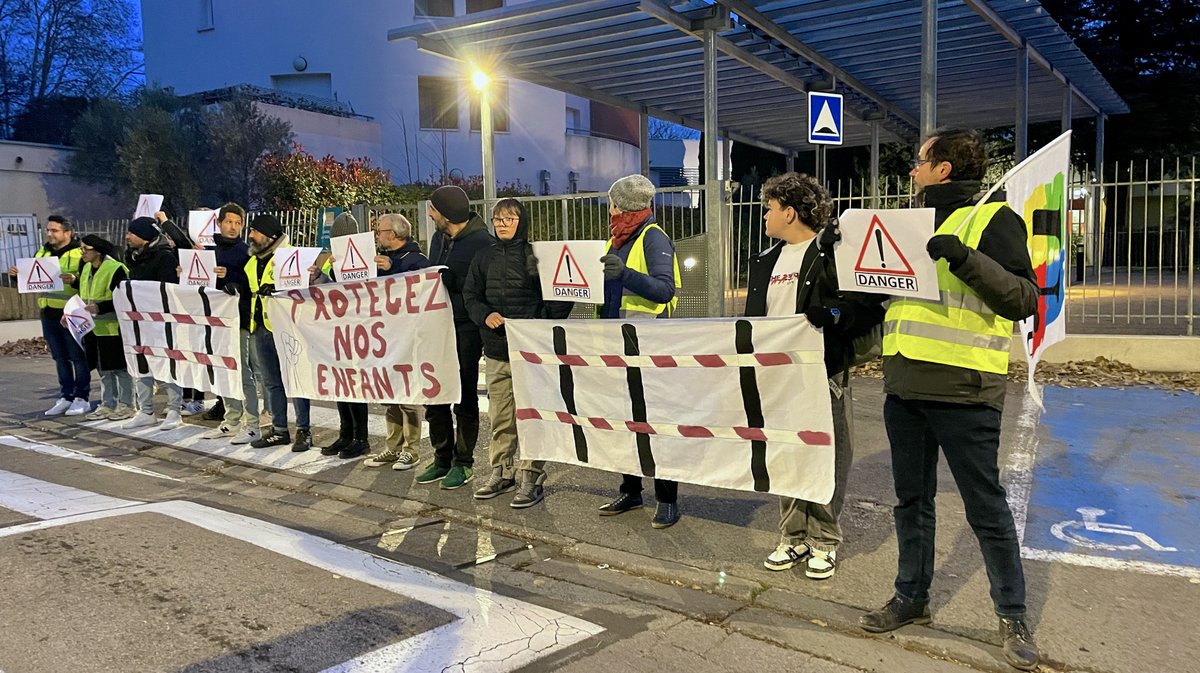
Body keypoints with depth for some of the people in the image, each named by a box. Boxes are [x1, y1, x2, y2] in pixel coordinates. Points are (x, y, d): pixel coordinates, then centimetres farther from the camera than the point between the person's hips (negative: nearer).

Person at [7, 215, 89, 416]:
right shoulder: (41, 253, 14)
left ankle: (82, 398, 7)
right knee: (60, 358, 13)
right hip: (49, 314, 7)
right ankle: (66, 397, 21)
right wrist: (18, 274, 3)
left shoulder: (80, 253, -7)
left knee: (78, 357, 0)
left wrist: (74, 279, -30)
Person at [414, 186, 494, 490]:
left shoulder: (481, 242, -12)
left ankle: (464, 463, 15)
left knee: (465, 399, 4)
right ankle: (442, 459, 23)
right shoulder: (438, 238, 12)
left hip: (466, 331, -7)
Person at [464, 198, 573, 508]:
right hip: (496, 350, 5)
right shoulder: (484, 258, 11)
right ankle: (500, 472, 25)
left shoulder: (537, 256, -3)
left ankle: (532, 478, 7)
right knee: (500, 417, 13)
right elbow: (470, 295, 14)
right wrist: (485, 315, -5)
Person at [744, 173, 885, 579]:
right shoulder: (767, 260, 16)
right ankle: (793, 537, 24)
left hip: (824, 373, -7)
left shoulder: (834, 252, -7)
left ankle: (824, 541, 16)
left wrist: (836, 314, -28)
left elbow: (872, 305, -12)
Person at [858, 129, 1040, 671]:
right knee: (911, 500, 16)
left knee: (985, 508, 4)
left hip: (963, 390, -7)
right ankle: (911, 597, 30)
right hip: (904, 387, 7)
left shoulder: (993, 219, -5)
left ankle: (1013, 616, 20)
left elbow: (1023, 299, -15)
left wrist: (964, 258, -25)